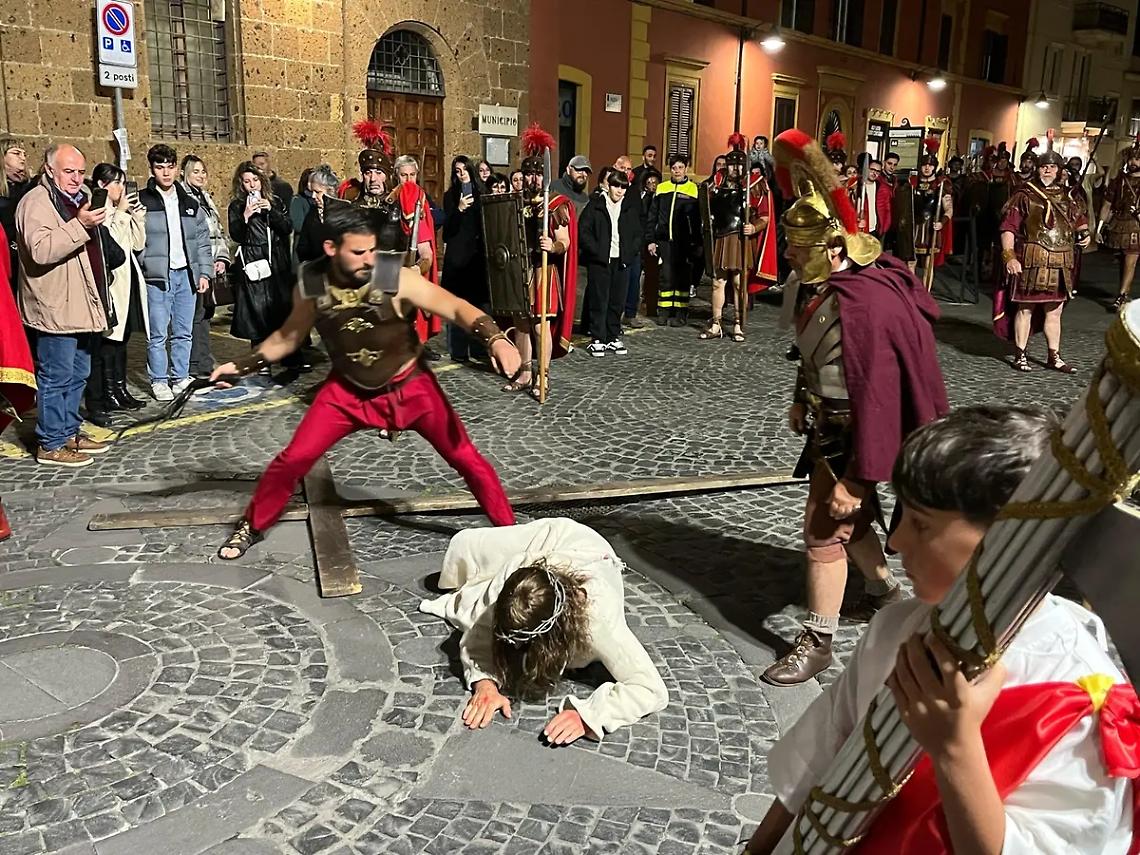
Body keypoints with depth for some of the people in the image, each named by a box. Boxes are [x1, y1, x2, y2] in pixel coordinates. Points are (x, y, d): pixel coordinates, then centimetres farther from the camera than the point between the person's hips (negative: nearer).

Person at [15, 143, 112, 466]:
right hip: (55, 309, -9)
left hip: (80, 306, 10)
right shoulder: (36, 202, -11)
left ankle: (69, 433, 26)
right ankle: (51, 444, 1)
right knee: (56, 377, -6)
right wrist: (79, 225, -32)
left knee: (77, 375, 15)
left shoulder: (77, 199, 19)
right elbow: (41, 250, -26)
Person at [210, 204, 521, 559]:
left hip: (408, 386, -2)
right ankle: (251, 527, 25)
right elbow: (289, 335, 4)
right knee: (292, 460, 0)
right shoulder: (311, 284, -13)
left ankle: (509, 531, 16)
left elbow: (456, 307, -28)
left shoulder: (396, 277, -24)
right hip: (347, 389, 2)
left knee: (465, 458, -3)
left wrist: (496, 340, -45)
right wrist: (242, 366, -1)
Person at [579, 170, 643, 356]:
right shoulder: (595, 206, -1)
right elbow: (583, 232, -5)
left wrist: (631, 252, 1)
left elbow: (639, 234, 15)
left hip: (622, 262, 4)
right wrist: (597, 251, -11)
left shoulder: (630, 207, 11)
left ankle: (613, 338, 16)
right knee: (599, 301, -2)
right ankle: (597, 340, 4)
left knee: (618, 301, 7)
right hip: (599, 261, -4)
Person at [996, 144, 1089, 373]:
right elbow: (1008, 227, -9)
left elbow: (1080, 218, 28)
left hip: (1060, 264, 5)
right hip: (1031, 262, -5)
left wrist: (1083, 233, 6)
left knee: (1054, 311, 12)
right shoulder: (1025, 195, -4)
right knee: (1025, 309, 2)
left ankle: (1054, 357, 20)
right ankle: (1020, 356, 13)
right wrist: (1010, 256, -19)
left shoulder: (1066, 197, 12)